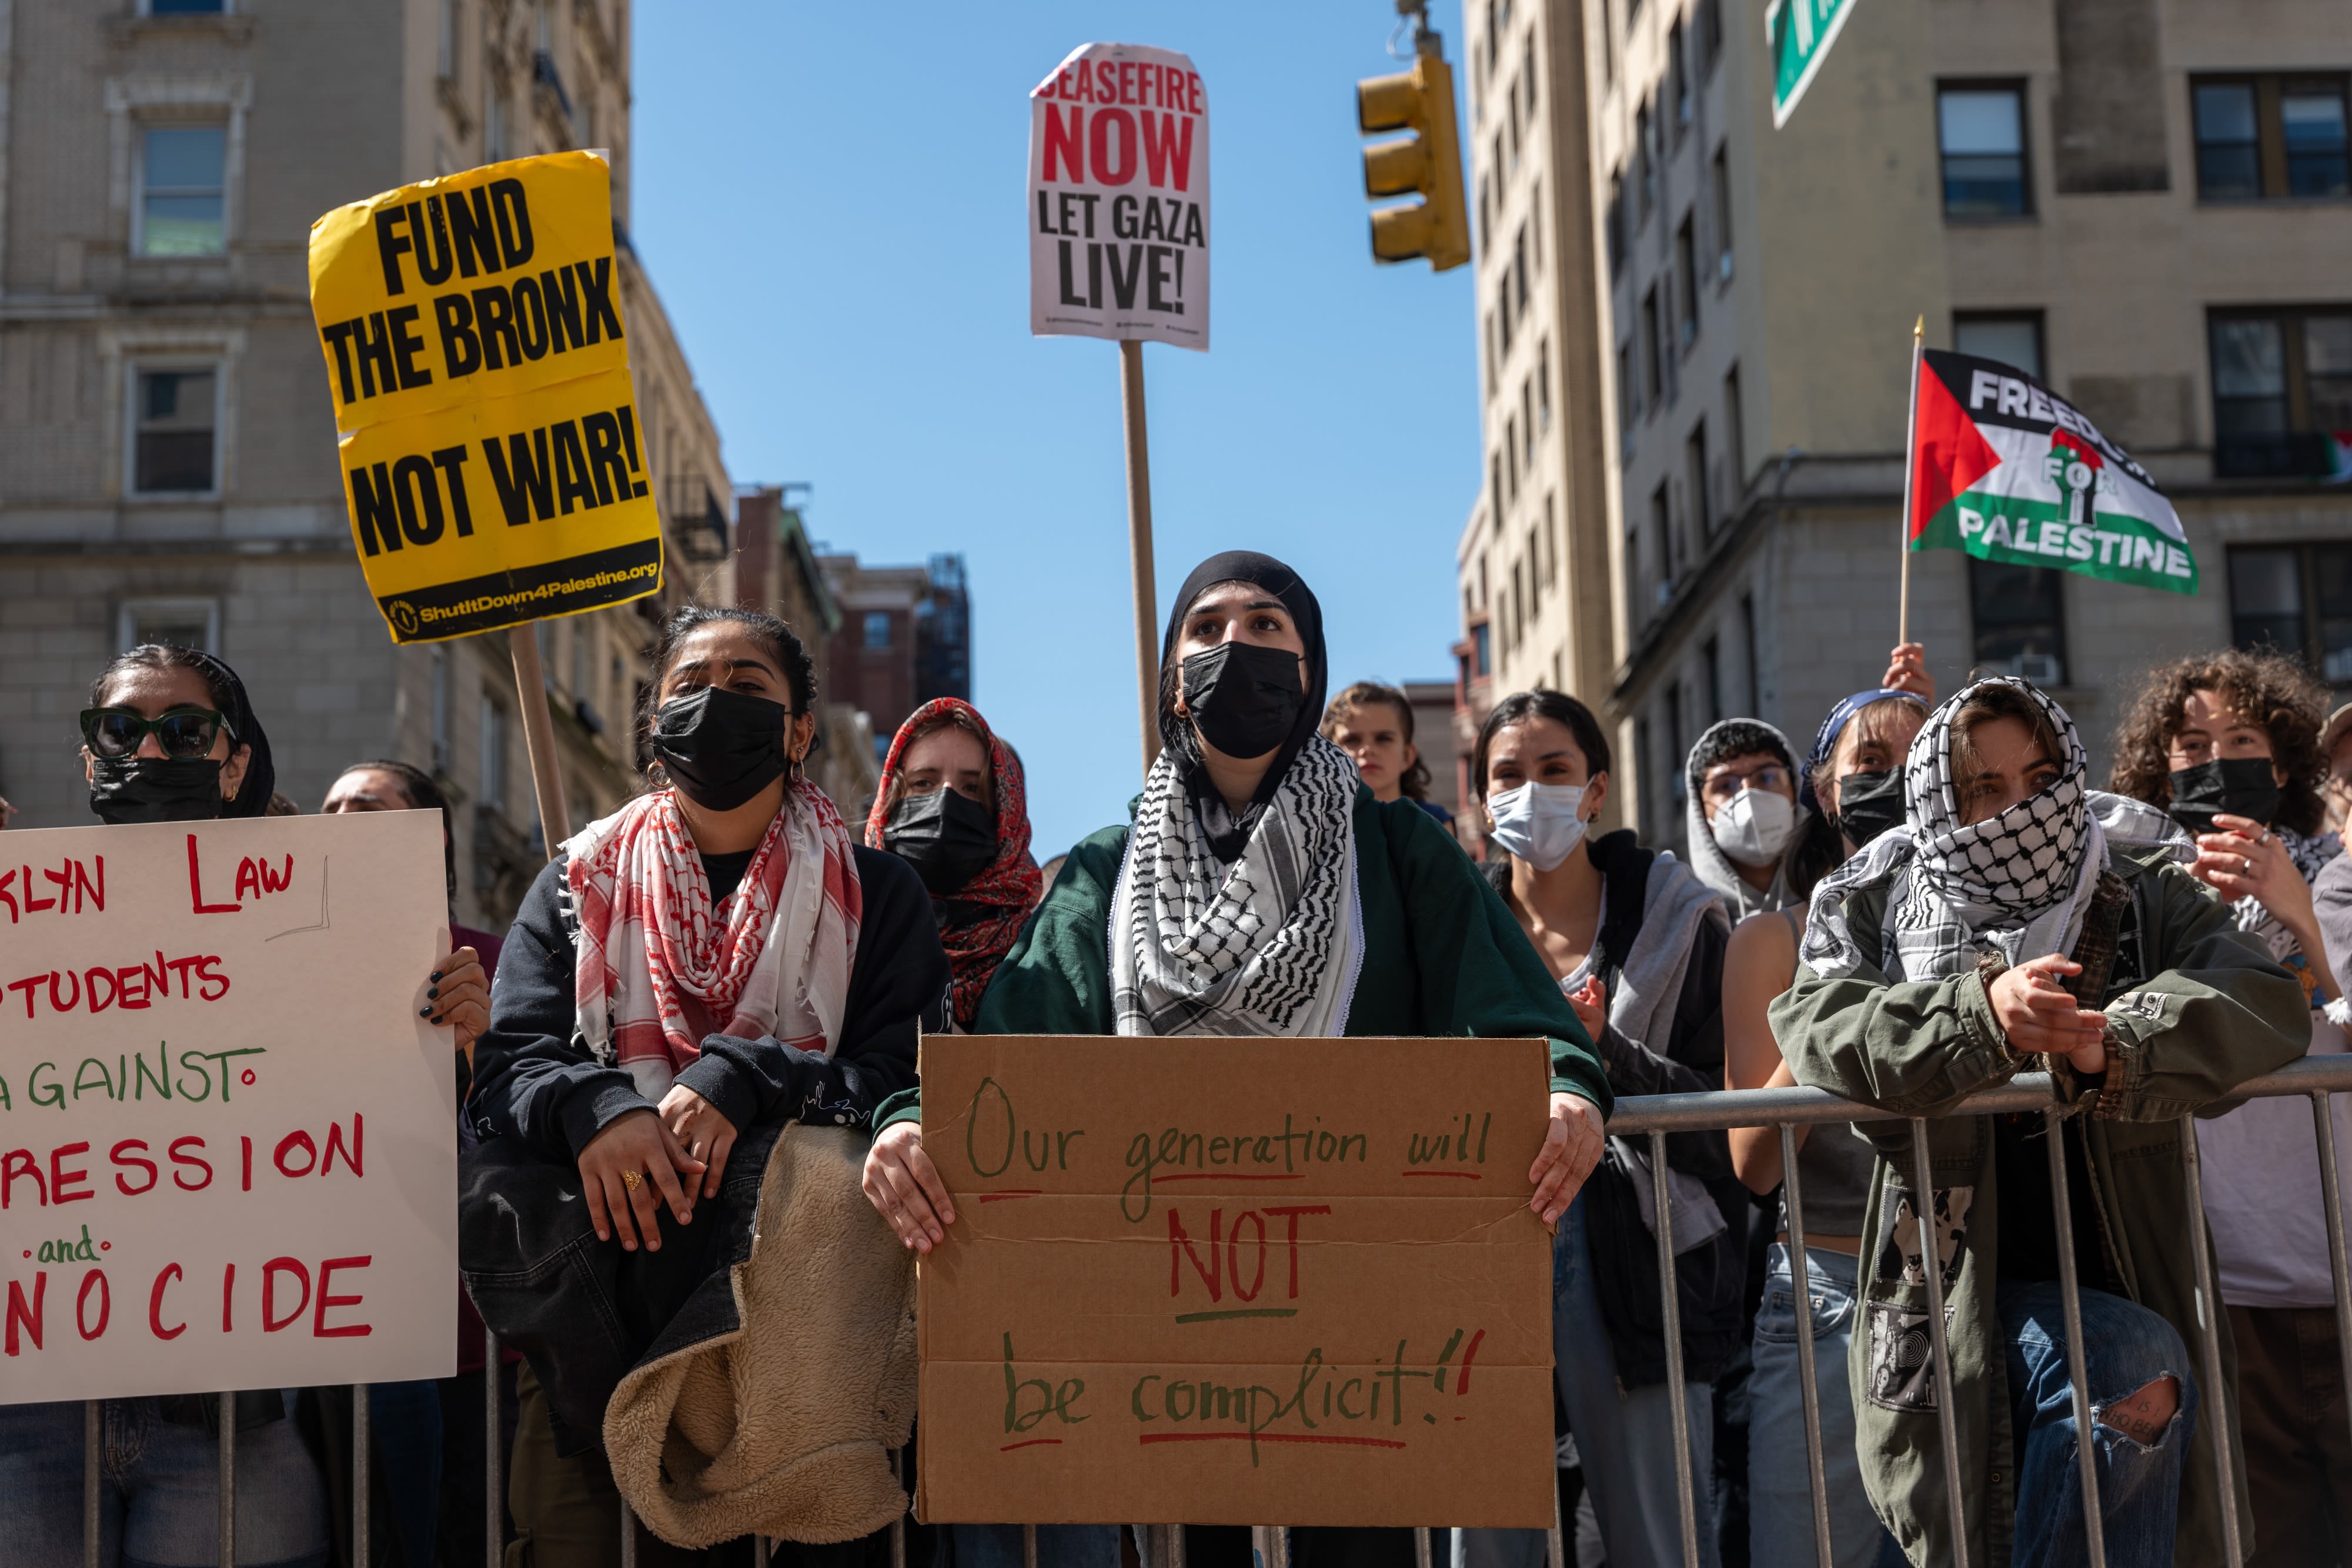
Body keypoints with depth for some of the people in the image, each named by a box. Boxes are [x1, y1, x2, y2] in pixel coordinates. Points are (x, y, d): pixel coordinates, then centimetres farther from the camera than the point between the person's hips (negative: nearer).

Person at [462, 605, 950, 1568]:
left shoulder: (874, 892, 15)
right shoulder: (582, 884, 20)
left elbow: (903, 1074, 1)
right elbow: (509, 1062, 7)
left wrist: (743, 1083, -17)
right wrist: (592, 1107, -18)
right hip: (607, 1217, 1)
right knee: (494, 1189, -30)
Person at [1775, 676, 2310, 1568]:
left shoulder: (2145, 900, 8)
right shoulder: (1875, 914, 5)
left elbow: (2266, 1001, -11)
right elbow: (1815, 1024, -15)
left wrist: (2116, 1048, -30)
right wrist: (1980, 1014, -31)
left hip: (2120, 1284, 3)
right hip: (1963, 1290, -3)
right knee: (2137, 1370, -27)